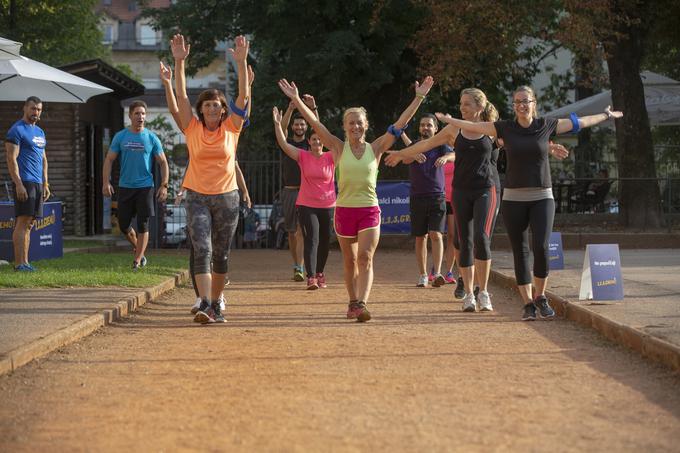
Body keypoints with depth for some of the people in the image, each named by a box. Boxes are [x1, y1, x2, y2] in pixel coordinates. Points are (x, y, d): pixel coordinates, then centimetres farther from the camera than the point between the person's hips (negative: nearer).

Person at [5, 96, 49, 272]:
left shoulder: (40, 132, 19)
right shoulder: (17, 130, -7)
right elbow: (11, 159, -14)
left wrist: (45, 184, 17)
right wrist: (18, 184, -20)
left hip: (38, 183, 8)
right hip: (24, 182, -8)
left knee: (30, 224, 8)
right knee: (23, 221, -11)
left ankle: (25, 262, 11)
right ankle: (19, 263, -12)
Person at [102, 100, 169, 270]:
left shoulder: (151, 138, 0)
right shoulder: (120, 137, 2)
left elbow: (163, 162, 4)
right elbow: (109, 160, 4)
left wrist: (164, 186, -5)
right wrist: (106, 182, -7)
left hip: (145, 187, -2)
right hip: (125, 187, 2)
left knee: (143, 225, -4)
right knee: (123, 224, 6)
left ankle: (137, 260, 3)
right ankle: (138, 248, 31)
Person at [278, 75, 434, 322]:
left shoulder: (375, 149, 2)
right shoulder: (339, 148, 1)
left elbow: (399, 124, 0)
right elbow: (315, 123, -3)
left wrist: (419, 98, -4)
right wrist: (296, 99, -8)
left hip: (369, 210, -1)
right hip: (344, 209, 1)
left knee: (365, 258, -13)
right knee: (349, 260, 11)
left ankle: (361, 304, -22)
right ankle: (353, 302, 24)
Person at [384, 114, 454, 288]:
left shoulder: (440, 146, 4)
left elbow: (453, 155, -16)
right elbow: (405, 159, -14)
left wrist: (446, 157, -41)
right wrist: (413, 155, -38)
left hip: (437, 197, -2)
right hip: (417, 198, 2)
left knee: (436, 235, -14)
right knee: (420, 238, 6)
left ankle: (437, 274, -21)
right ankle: (422, 275, 13)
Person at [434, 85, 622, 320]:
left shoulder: (546, 125, 3)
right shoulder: (505, 127, 2)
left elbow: (580, 122, 15)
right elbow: (473, 126, 5)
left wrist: (606, 115, 24)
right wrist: (450, 121, 0)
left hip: (542, 197, 0)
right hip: (513, 199, 0)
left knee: (541, 247, -14)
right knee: (520, 252, 1)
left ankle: (540, 296, 6)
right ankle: (528, 303, 8)